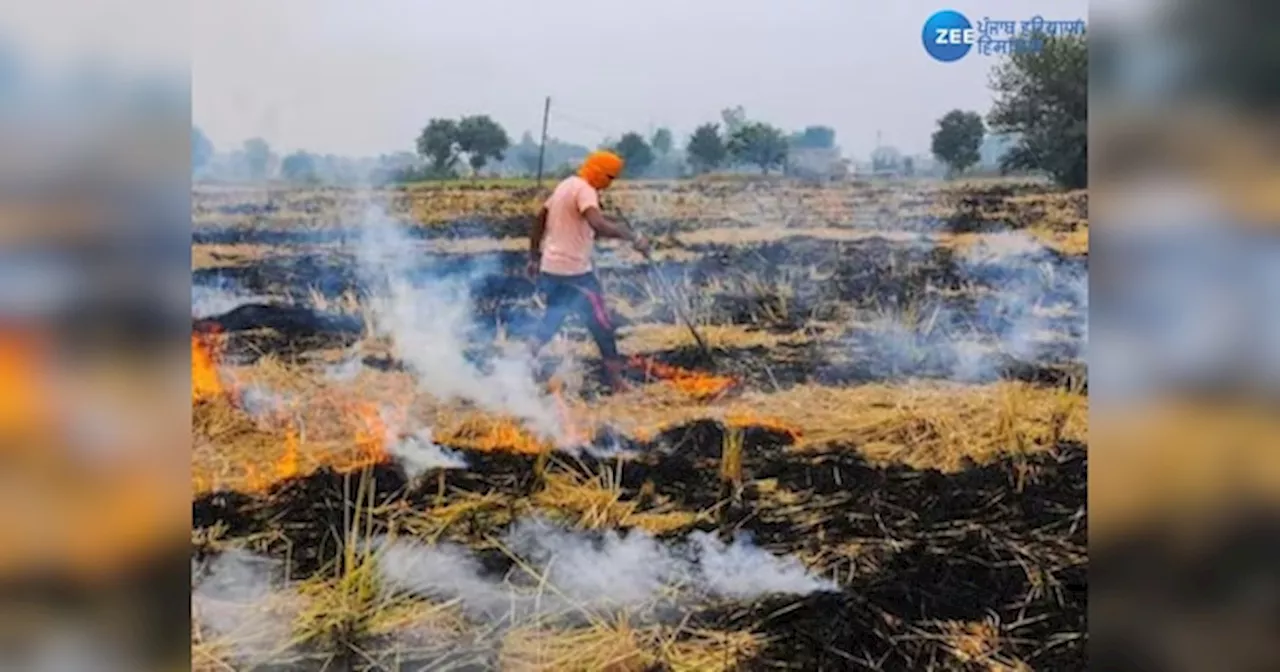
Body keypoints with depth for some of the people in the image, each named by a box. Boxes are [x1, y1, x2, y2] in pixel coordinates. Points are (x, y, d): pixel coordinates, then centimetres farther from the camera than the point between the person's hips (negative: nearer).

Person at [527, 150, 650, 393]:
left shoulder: (565, 185, 14)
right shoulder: (585, 190, -15)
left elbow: (539, 220, 19)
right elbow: (598, 225, -33)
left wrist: (534, 257, 23)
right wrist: (633, 237, -33)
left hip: (550, 267, 9)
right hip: (575, 271, -9)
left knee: (552, 318, 22)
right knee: (602, 325, 0)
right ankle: (615, 379, 5)